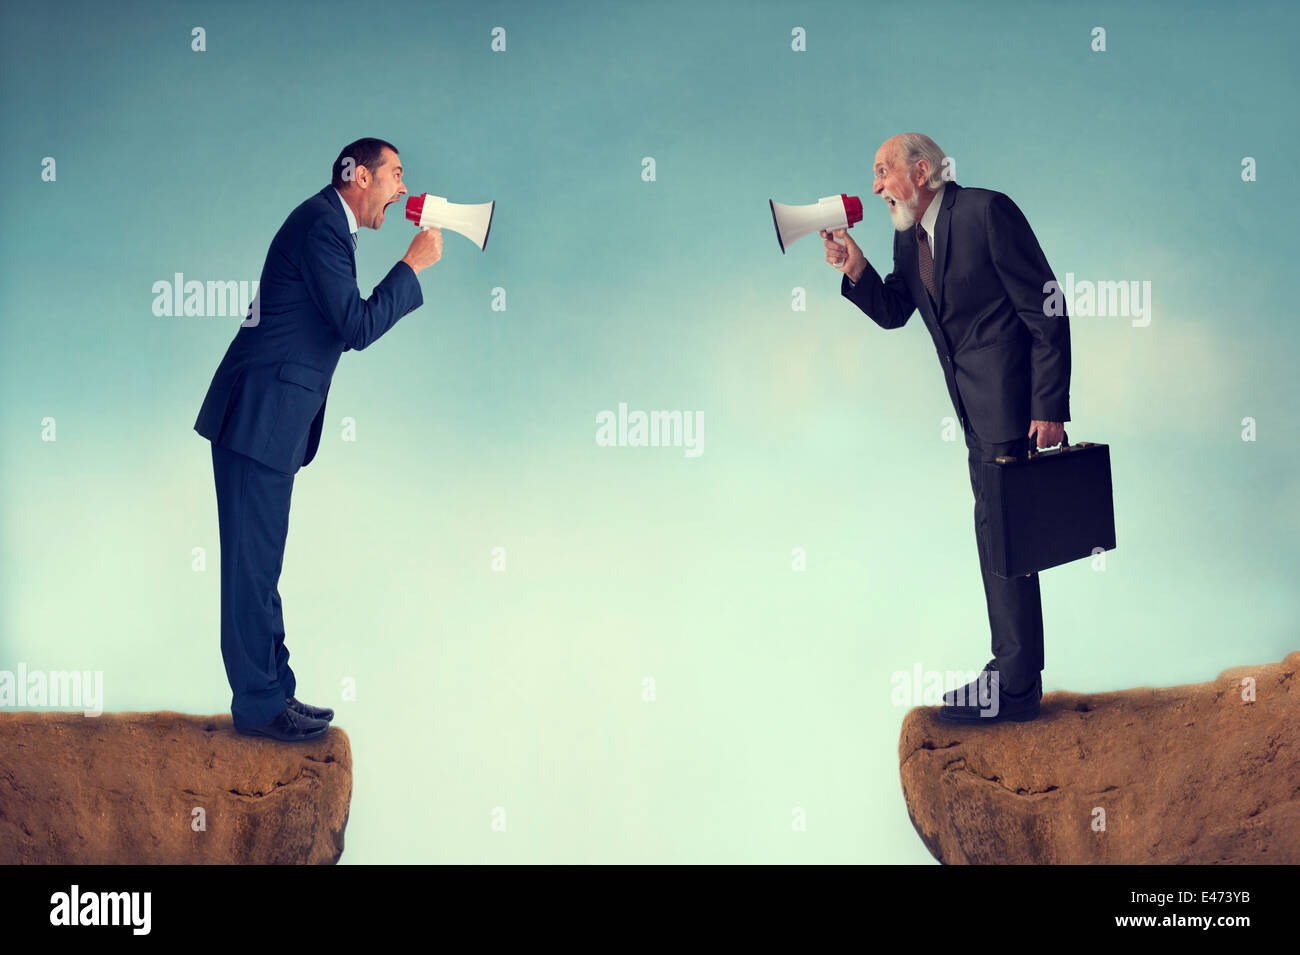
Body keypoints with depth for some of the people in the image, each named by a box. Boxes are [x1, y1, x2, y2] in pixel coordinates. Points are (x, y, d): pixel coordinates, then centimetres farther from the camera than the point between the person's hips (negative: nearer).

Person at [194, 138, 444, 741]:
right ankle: (258, 703, 3)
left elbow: (340, 328, 22)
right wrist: (413, 265, -10)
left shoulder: (329, 226, 19)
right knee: (253, 562, -3)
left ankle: (271, 692, 20)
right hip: (258, 417, -11)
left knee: (260, 564, 13)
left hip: (269, 420, 11)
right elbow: (358, 327, -17)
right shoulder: (321, 226, -13)